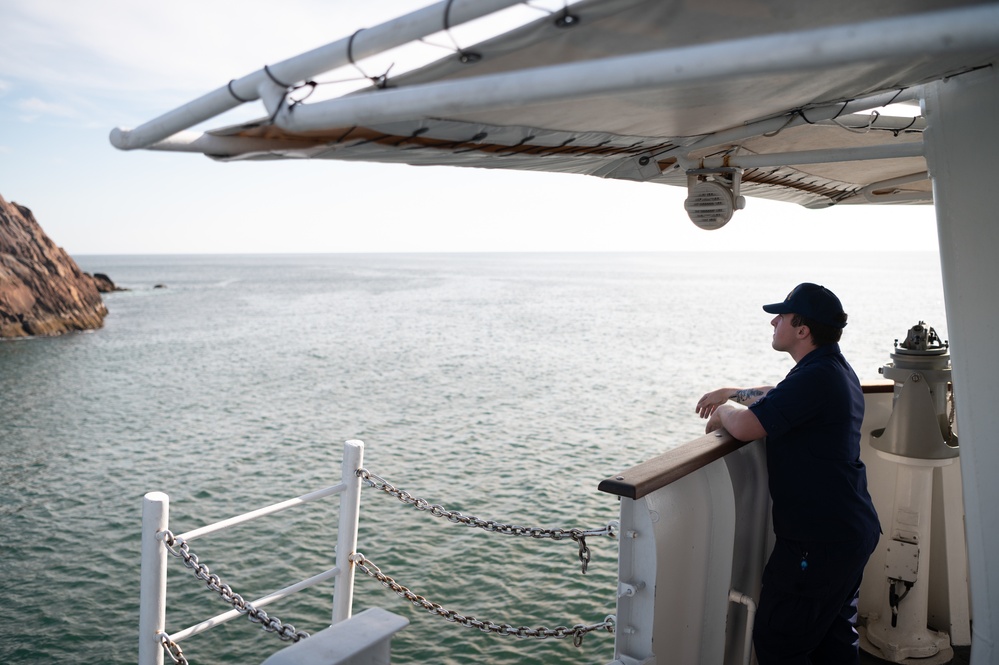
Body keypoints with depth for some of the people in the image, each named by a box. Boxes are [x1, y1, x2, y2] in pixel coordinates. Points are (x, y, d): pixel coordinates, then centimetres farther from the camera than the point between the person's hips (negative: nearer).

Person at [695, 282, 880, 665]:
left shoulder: (816, 378, -23)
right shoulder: (837, 369, 10)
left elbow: (744, 426, -28)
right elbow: (780, 396, 29)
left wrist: (724, 411, -7)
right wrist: (732, 394, 22)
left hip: (819, 540, -10)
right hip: (853, 529, 10)